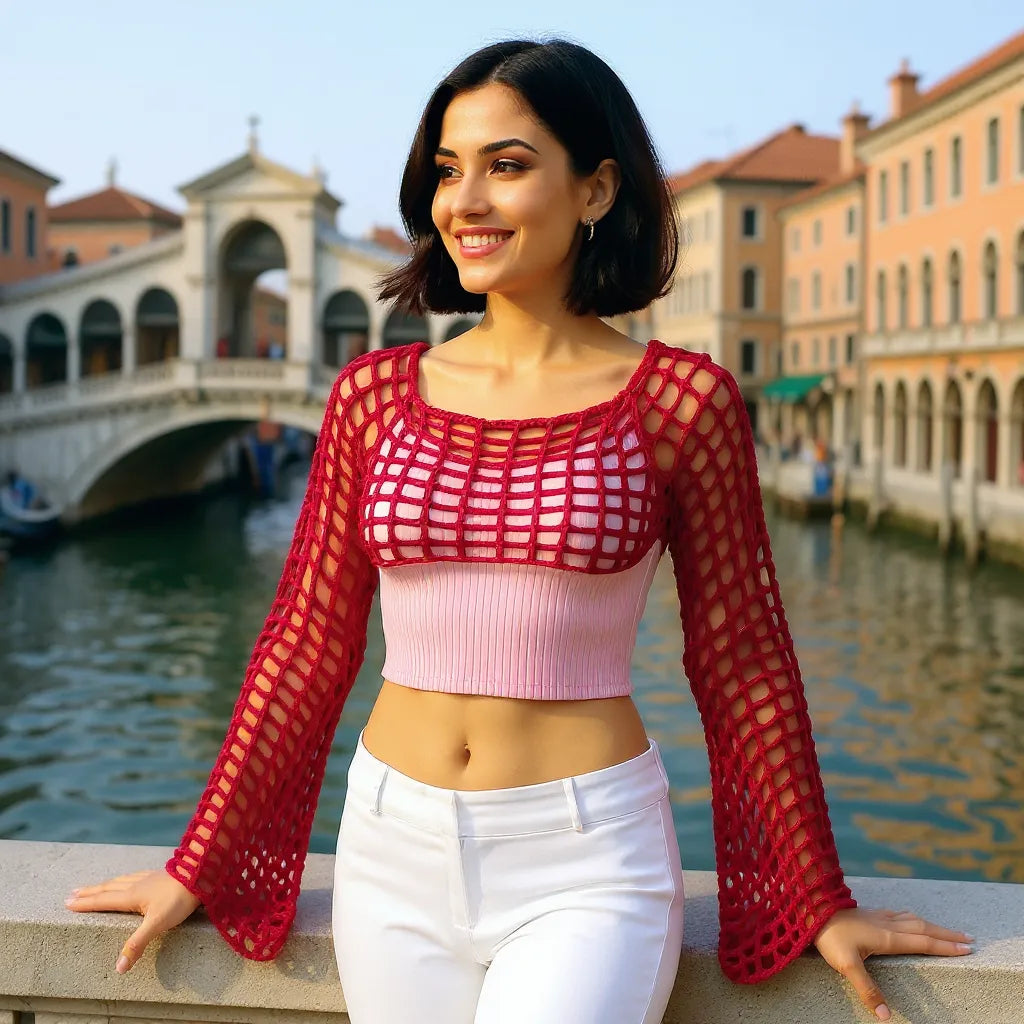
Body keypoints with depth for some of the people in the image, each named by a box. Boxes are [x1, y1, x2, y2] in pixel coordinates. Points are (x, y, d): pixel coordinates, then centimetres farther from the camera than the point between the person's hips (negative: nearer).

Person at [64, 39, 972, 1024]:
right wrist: (199, 866, 10)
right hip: (394, 854, 3)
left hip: (588, 863, -3)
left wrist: (820, 902, 6)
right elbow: (309, 641, 8)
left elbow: (742, 660, 1)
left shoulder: (681, 400, -5)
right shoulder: (375, 393, 3)